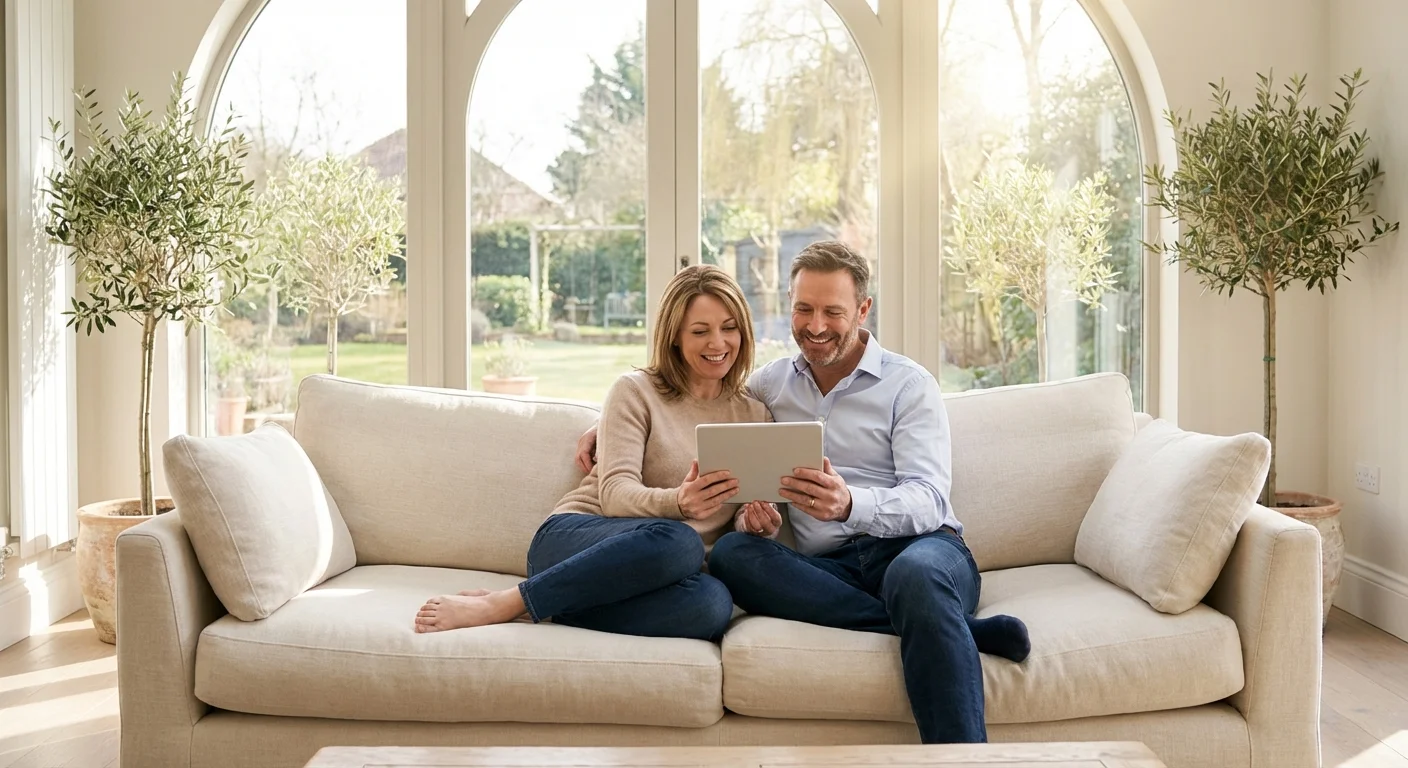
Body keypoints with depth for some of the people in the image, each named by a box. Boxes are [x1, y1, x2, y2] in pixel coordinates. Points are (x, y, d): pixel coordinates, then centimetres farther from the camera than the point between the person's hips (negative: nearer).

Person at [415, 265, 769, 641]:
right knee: (678, 541, -39)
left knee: (713, 602, -36)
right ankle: (500, 604, -27)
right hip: (574, 537, -3)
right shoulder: (635, 391, 5)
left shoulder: (754, 416, 17)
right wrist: (678, 503, -29)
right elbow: (615, 495, -7)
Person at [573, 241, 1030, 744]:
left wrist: (850, 504, -30)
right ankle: (954, 631, -30)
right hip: (831, 568, 5)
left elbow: (928, 500, -9)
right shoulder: (772, 382, 19)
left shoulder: (908, 384, 5)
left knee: (916, 573, -40)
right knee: (731, 553, -27)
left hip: (919, 544, -4)